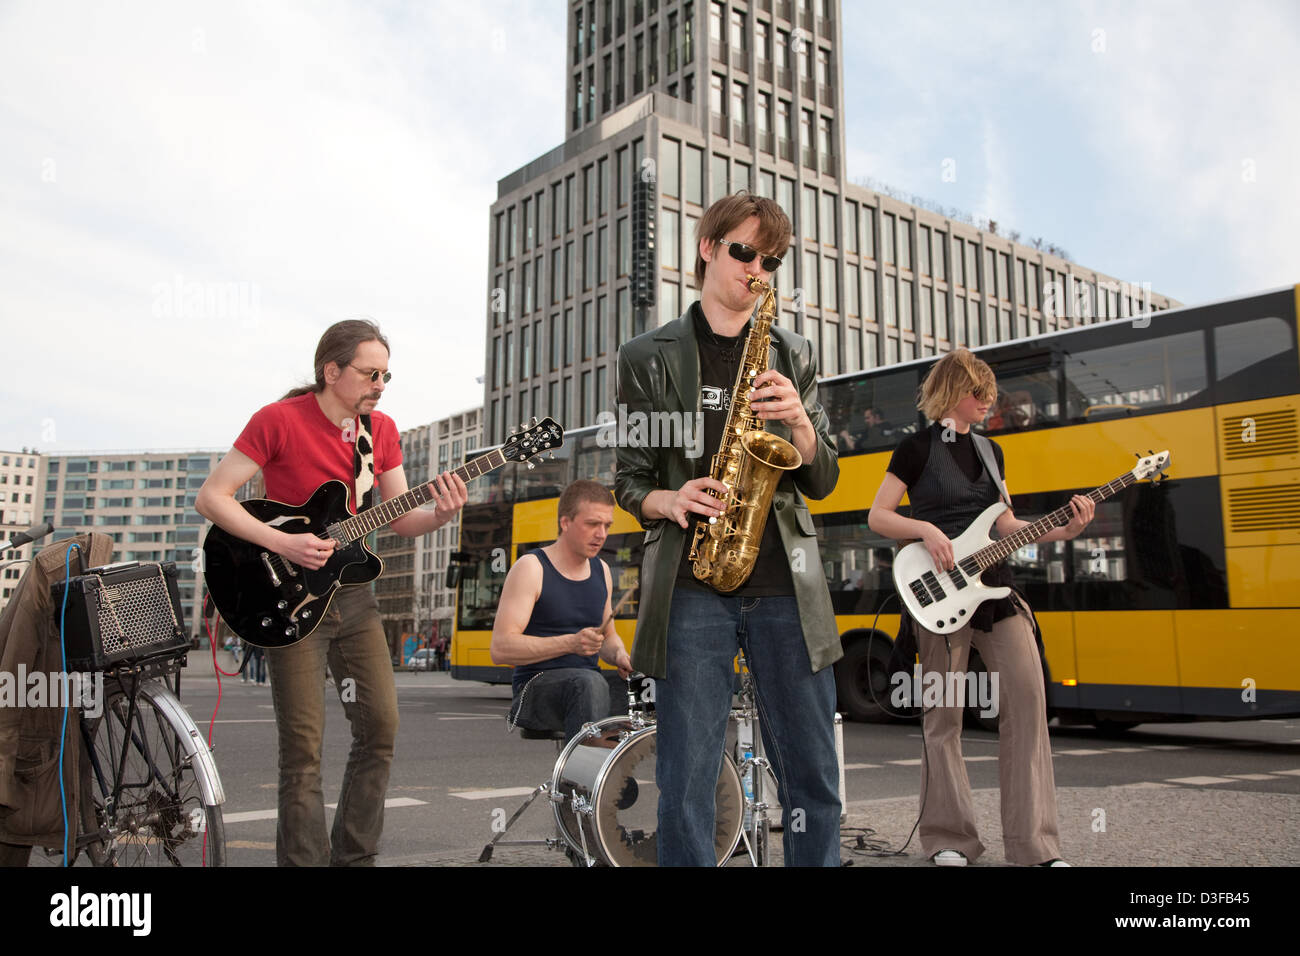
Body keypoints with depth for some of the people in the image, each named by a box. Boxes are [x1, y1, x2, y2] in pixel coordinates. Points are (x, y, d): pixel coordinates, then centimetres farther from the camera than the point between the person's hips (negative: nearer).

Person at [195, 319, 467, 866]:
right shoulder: (279, 420, -11)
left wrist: (440, 515, -15)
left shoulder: (381, 430, 6)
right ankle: (305, 861, 10)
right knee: (304, 746, -4)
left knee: (380, 726, 5)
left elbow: (399, 520, 6)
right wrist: (281, 543, -22)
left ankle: (354, 857, 19)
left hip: (351, 593, 6)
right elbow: (210, 498, -12)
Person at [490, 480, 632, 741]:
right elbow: (501, 648, -15)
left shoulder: (601, 570, 13)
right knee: (589, 683, -36)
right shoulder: (531, 568, -7)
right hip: (534, 691, -6)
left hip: (589, 687, 6)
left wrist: (619, 655, 1)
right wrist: (570, 643, -26)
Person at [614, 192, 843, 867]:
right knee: (686, 785, -1)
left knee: (813, 780, 5)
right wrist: (668, 501, -12)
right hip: (690, 586, -2)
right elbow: (629, 479, 10)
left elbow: (822, 482, 12)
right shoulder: (648, 357, 9)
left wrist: (799, 421, -7)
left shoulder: (794, 355, 15)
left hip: (785, 583, 2)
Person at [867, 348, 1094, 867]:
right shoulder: (917, 448, -1)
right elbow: (877, 517, -2)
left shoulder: (990, 450, 16)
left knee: (1027, 697, -6)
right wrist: (926, 530, -17)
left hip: (995, 589, 5)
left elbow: (1004, 525, 15)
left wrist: (1061, 531, 2)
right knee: (944, 715, 1)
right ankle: (948, 839, 14)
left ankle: (1034, 842, 1)